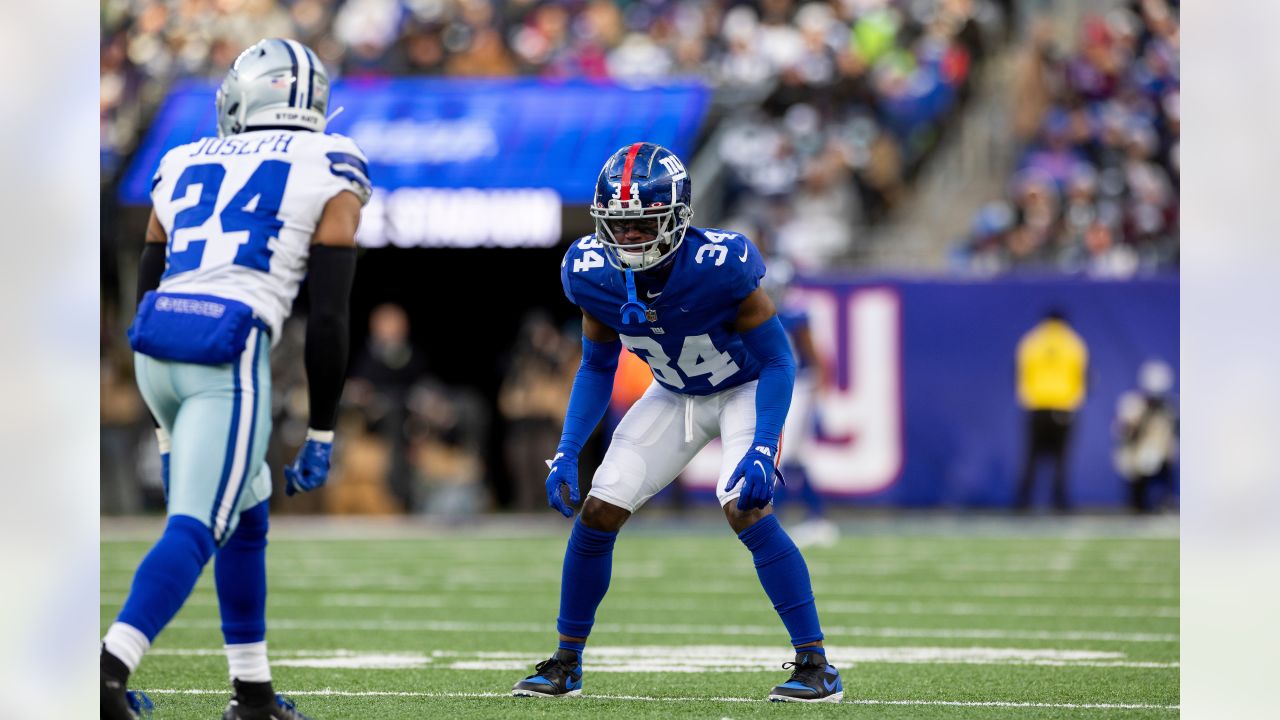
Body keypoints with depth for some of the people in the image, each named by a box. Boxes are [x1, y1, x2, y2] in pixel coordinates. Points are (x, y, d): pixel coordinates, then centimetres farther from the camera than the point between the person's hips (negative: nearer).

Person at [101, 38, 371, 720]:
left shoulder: (184, 165, 22)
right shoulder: (329, 175, 9)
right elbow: (327, 319, 2)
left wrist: (169, 424, 32)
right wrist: (320, 435, 7)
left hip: (155, 352, 6)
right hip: (227, 353, -5)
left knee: (245, 515, 23)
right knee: (195, 527, -9)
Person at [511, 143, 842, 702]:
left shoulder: (718, 266, -34)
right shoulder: (594, 274, -20)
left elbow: (777, 360, -23)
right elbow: (597, 368, -2)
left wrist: (761, 449, -34)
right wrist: (567, 454, -11)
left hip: (746, 389, -5)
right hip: (675, 395, 5)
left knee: (746, 509, -26)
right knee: (597, 514, -3)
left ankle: (816, 666, -16)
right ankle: (566, 664, 15)